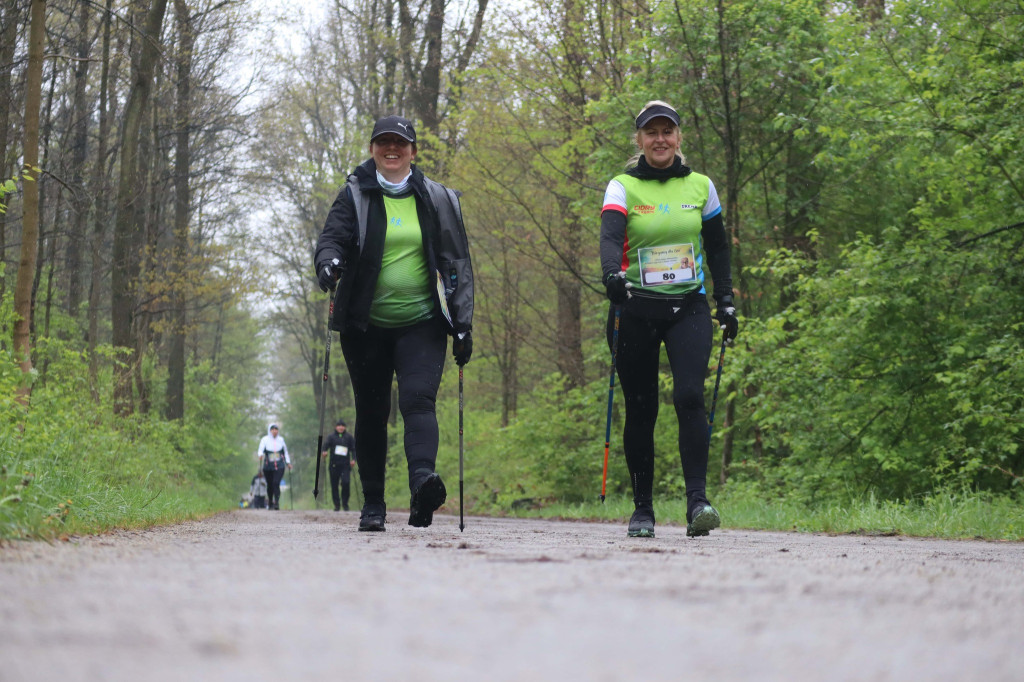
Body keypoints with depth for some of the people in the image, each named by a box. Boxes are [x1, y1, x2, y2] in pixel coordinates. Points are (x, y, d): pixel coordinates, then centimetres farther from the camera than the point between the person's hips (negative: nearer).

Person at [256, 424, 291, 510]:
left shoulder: (281, 440, 8)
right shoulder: (265, 440, 0)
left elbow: (285, 451, 20)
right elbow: (260, 450, -12)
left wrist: (288, 462, 20)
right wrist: (260, 455, -34)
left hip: (279, 466, 0)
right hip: (268, 467, 0)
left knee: (276, 483, -16)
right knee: (270, 485, 8)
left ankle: (277, 503, -20)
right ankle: (270, 502, 28)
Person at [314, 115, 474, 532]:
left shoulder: (437, 200, 8)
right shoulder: (355, 196, 7)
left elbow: (458, 263, 10)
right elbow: (333, 236, -5)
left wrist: (463, 324, 4)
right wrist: (329, 262, -31)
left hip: (422, 324, -1)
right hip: (367, 325, 1)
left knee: (418, 398, -20)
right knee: (371, 413, 6)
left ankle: (422, 479, -38)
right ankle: (373, 504, 16)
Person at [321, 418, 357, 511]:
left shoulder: (349, 437, 10)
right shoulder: (332, 437, 8)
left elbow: (354, 448, 11)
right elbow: (326, 445, -6)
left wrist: (353, 459, -4)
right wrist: (324, 452, -28)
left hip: (345, 465, -1)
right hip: (334, 465, 1)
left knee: (346, 483, -16)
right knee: (334, 485, 2)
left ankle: (345, 503, -2)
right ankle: (337, 505, 13)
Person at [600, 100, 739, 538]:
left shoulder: (700, 185, 9)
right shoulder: (623, 187, 0)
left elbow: (717, 246, 18)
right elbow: (610, 237, -17)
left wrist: (725, 299, 11)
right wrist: (612, 274, -37)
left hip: (689, 307, 1)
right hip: (636, 309, -1)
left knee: (689, 396, -19)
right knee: (640, 409, 3)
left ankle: (697, 501, -21)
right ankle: (642, 508, 15)